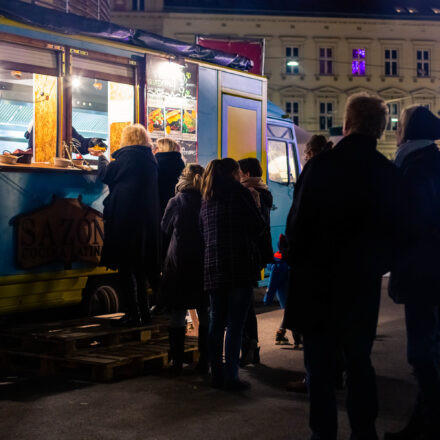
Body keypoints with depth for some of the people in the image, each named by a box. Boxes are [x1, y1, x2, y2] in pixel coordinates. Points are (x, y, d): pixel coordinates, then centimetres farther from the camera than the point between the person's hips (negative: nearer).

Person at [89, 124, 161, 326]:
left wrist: (101, 158, 22)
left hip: (126, 218, -6)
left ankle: (134, 314, -2)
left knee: (126, 266, -1)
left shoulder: (128, 156, -8)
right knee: (139, 266, 15)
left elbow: (105, 174, 2)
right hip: (148, 217, 7)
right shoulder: (150, 159, 9)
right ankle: (143, 312, 19)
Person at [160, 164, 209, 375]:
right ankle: (204, 362, 11)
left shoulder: (176, 202, -5)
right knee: (205, 314, 9)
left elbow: (165, 228, 8)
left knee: (178, 315, 6)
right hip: (204, 263, 1)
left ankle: (177, 363, 7)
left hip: (178, 263, -1)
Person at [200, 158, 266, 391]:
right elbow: (259, 226, -3)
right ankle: (231, 377, -4)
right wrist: (246, 237, 16)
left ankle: (217, 374, 14)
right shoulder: (239, 192, -3)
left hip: (213, 266, 6)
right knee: (235, 323, -4)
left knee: (217, 321, 10)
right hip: (240, 266, -6)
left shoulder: (206, 199, 14)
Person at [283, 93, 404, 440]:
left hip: (318, 281, -3)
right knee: (360, 361, 15)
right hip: (363, 283, 3)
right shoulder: (391, 174, -3)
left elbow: (297, 225, -11)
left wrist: (299, 262, 6)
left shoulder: (320, 166, -13)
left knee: (320, 365, 6)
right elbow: (394, 232, 3)